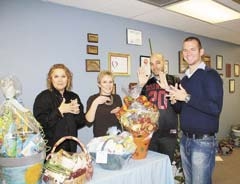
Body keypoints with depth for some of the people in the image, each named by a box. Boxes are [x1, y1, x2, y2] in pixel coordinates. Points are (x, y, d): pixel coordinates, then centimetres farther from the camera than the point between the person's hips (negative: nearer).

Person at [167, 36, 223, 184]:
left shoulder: (211, 75, -10)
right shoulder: (184, 79, 11)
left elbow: (215, 108, -22)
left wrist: (187, 97, -20)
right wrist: (175, 101, -3)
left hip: (203, 142, -7)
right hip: (185, 140, 7)